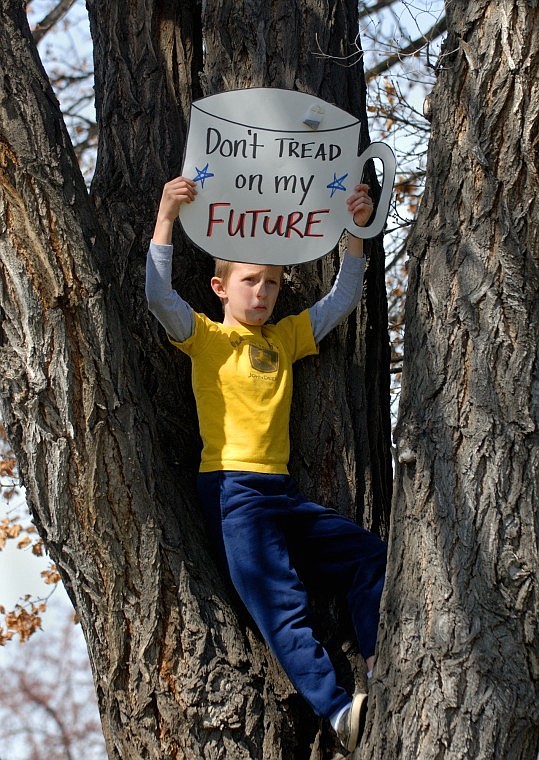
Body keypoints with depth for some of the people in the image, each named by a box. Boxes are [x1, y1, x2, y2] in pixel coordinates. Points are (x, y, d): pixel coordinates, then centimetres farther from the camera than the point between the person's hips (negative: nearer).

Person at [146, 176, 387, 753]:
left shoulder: (284, 338, 18)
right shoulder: (208, 338, 2)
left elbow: (342, 299, 20)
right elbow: (159, 297, -14)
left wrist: (354, 231, 8)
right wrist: (166, 217, -22)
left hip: (282, 490, 7)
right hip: (231, 489, -7)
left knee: (369, 556, -3)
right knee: (280, 601, -21)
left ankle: (378, 670, -7)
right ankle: (339, 711, -35)